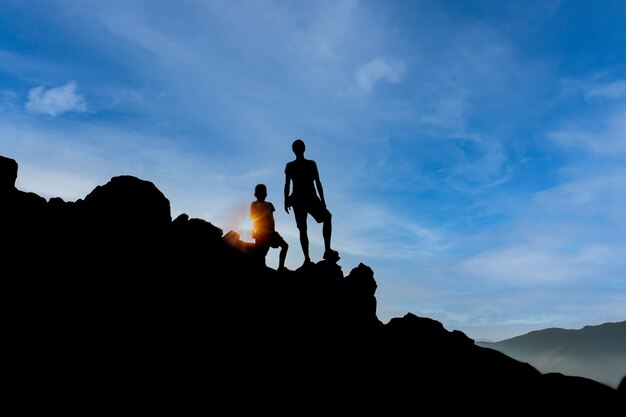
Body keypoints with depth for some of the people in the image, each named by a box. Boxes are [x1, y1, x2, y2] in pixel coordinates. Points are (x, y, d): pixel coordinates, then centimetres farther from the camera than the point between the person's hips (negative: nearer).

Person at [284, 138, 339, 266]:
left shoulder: (289, 166, 1)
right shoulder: (311, 164, -2)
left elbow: (287, 185, -2)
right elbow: (318, 183, -5)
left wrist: (286, 201, 5)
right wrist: (322, 200, -1)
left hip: (297, 201, 2)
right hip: (311, 199, -1)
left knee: (302, 229, 6)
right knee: (327, 218, 19)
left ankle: (307, 258, -5)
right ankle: (327, 250, 4)